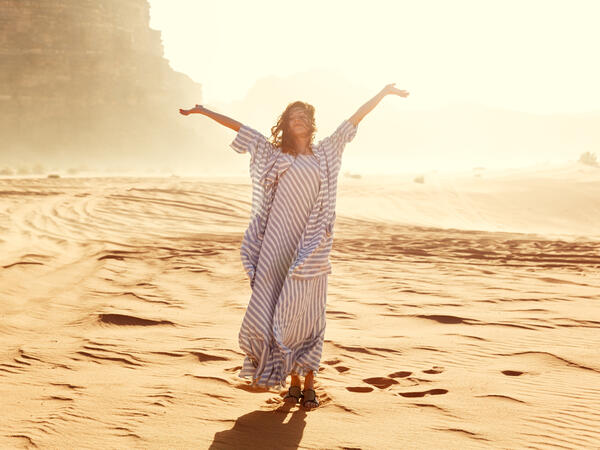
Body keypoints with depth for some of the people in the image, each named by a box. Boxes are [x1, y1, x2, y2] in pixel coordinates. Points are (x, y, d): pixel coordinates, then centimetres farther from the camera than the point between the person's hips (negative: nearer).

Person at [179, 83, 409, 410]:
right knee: (277, 310, -3)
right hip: (279, 245, 0)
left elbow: (354, 119, 15)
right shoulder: (274, 154, 11)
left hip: (312, 247, 1)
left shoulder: (325, 153, 14)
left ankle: (309, 384, 7)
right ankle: (293, 381, 9)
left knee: (308, 313, 1)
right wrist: (204, 111, 12)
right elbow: (239, 128, 12)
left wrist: (383, 93, 16)